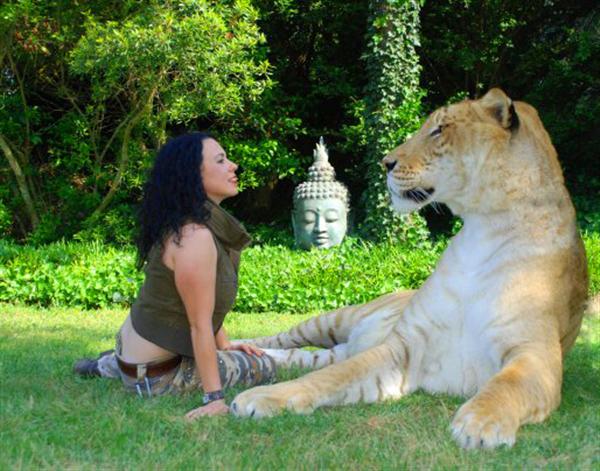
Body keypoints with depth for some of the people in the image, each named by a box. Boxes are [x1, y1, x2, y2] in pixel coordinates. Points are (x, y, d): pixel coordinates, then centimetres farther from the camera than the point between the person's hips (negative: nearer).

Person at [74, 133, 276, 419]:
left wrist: (225, 346, 10)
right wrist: (214, 398, -25)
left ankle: (115, 363, 21)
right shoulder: (195, 237, -28)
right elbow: (200, 325, -27)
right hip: (152, 376, -10)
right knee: (264, 368, 1)